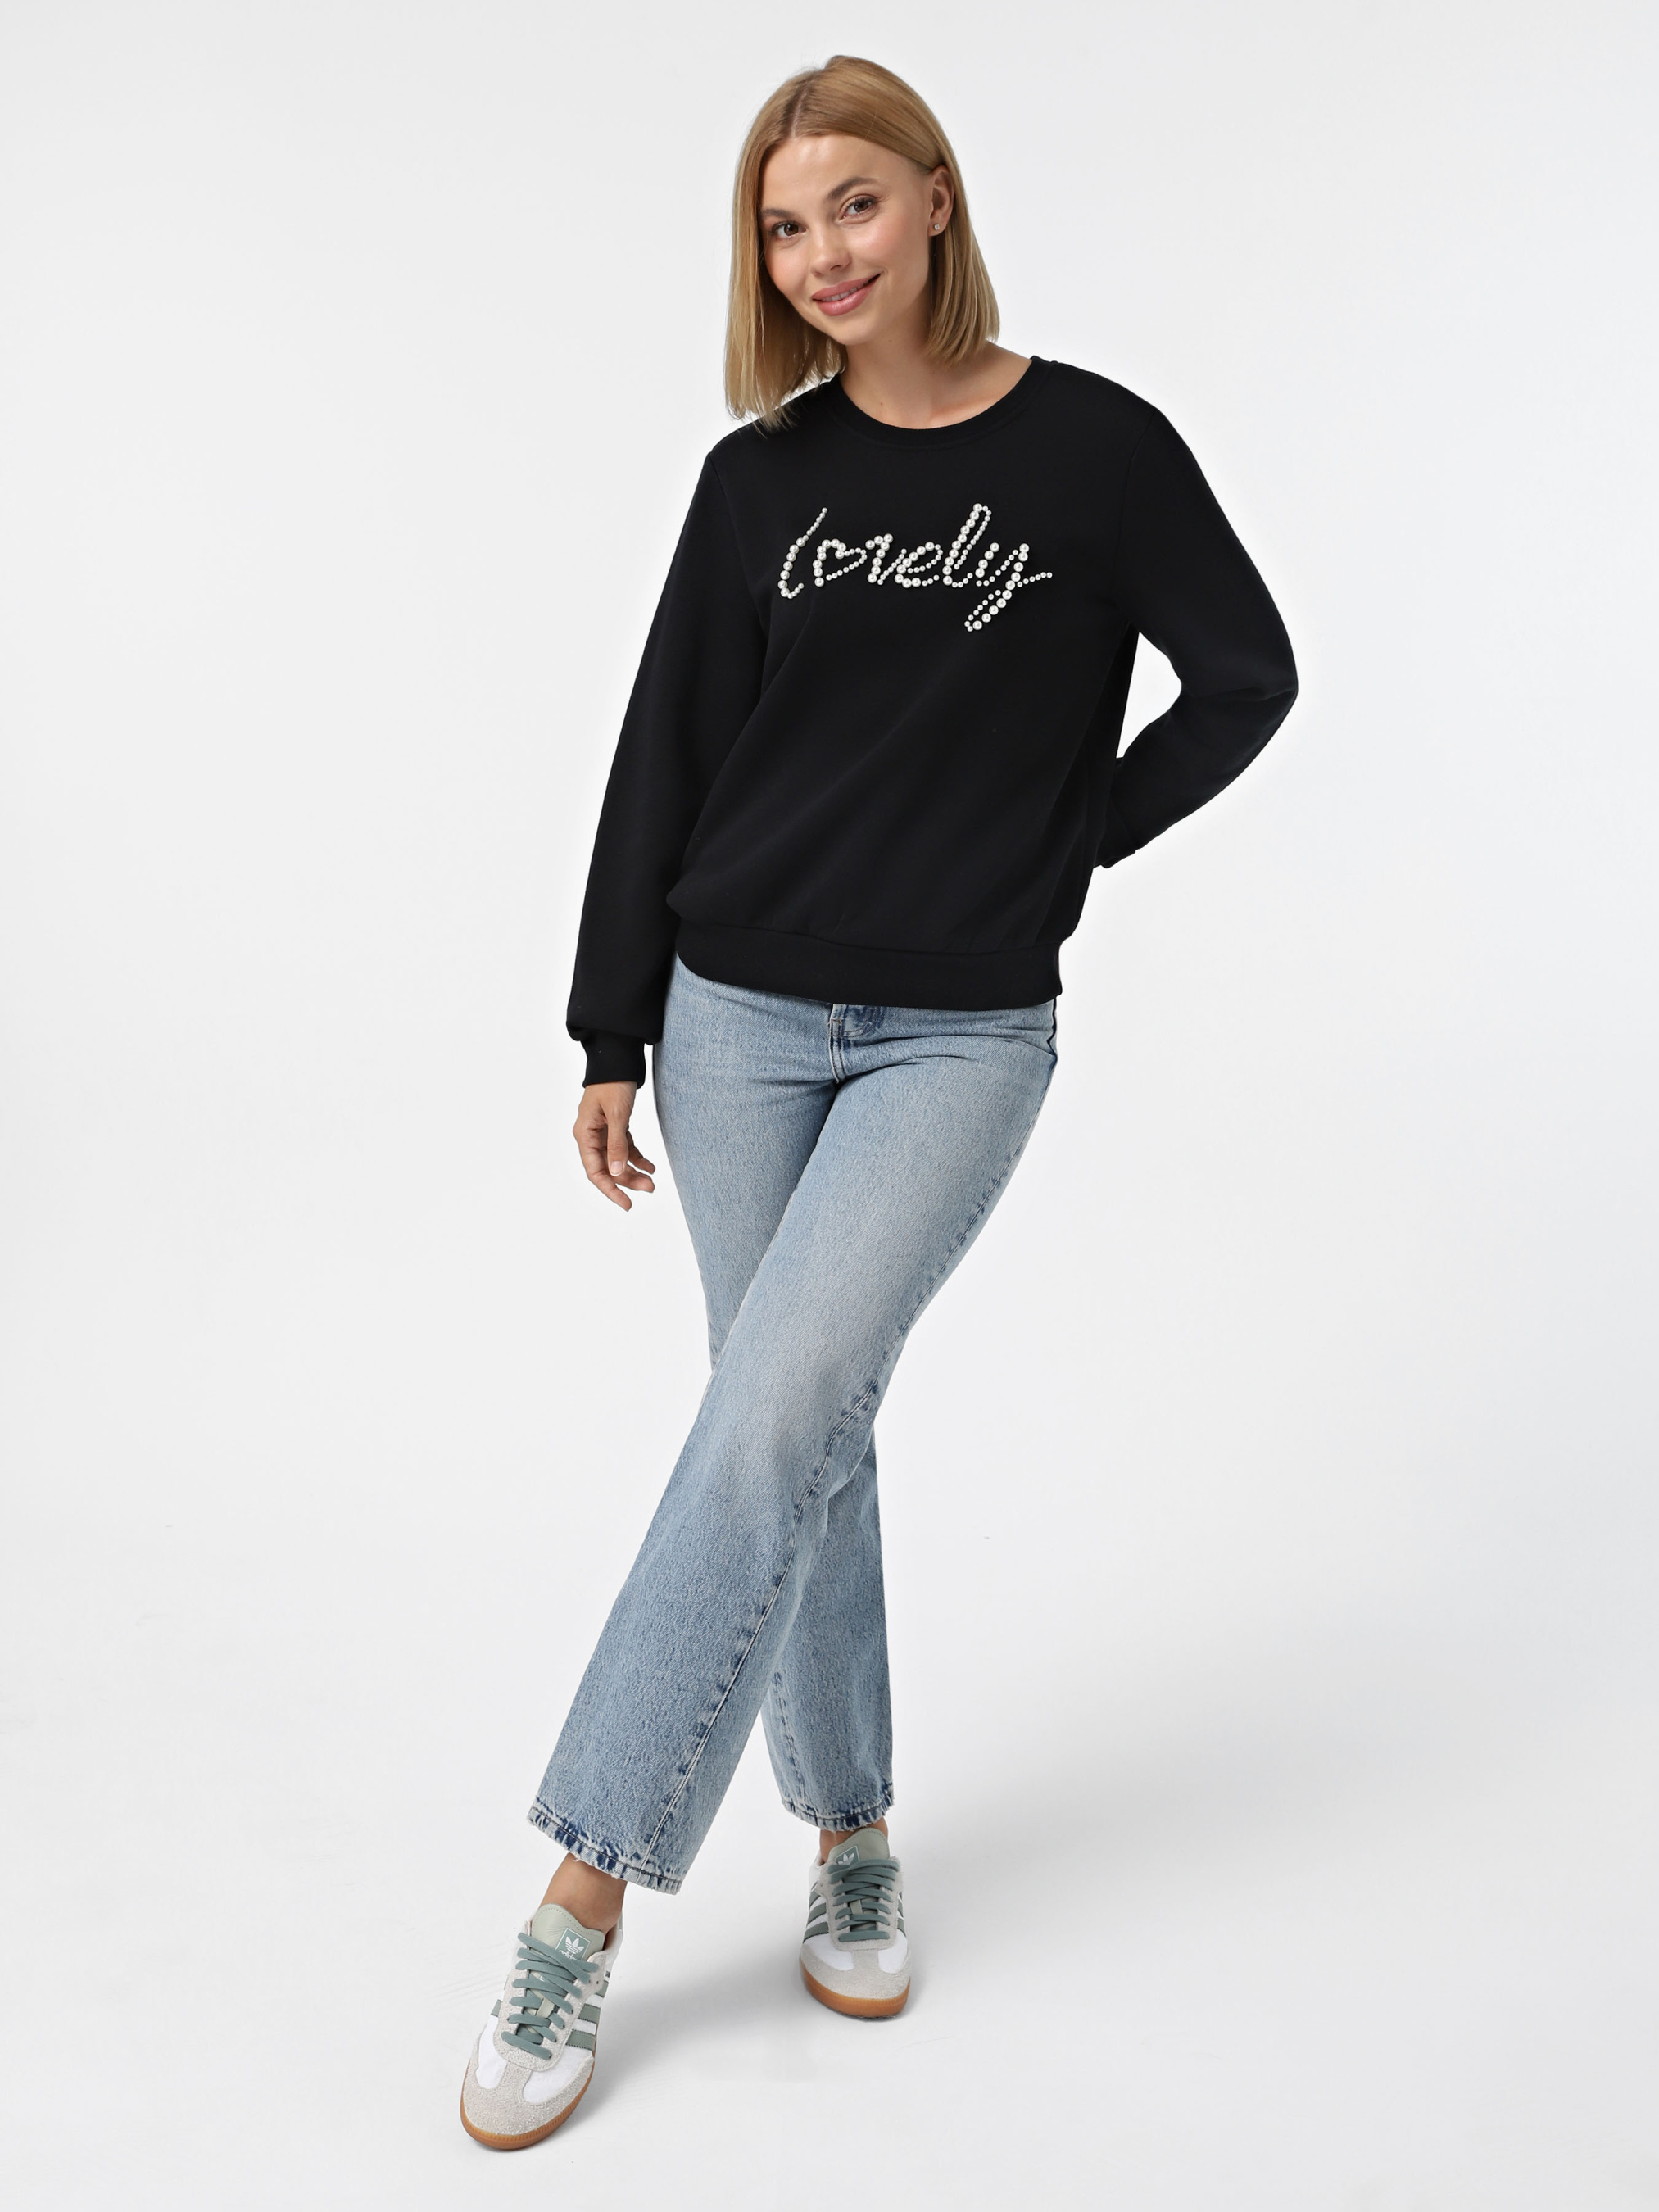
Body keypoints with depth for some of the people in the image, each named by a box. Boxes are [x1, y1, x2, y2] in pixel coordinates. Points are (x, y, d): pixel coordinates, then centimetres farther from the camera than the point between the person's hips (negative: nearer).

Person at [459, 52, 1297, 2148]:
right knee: (806, 1439, 8)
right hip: (741, 1021, 3)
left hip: (958, 1036, -3)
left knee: (768, 1429, -13)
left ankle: (584, 1905, -2)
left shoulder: (1095, 446, -1)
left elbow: (1245, 677, 3)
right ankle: (850, 1834, 26)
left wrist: (1056, 849, -1)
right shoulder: (762, 476, 6)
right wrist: (611, 1037, 3)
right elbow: (664, 758, 5)